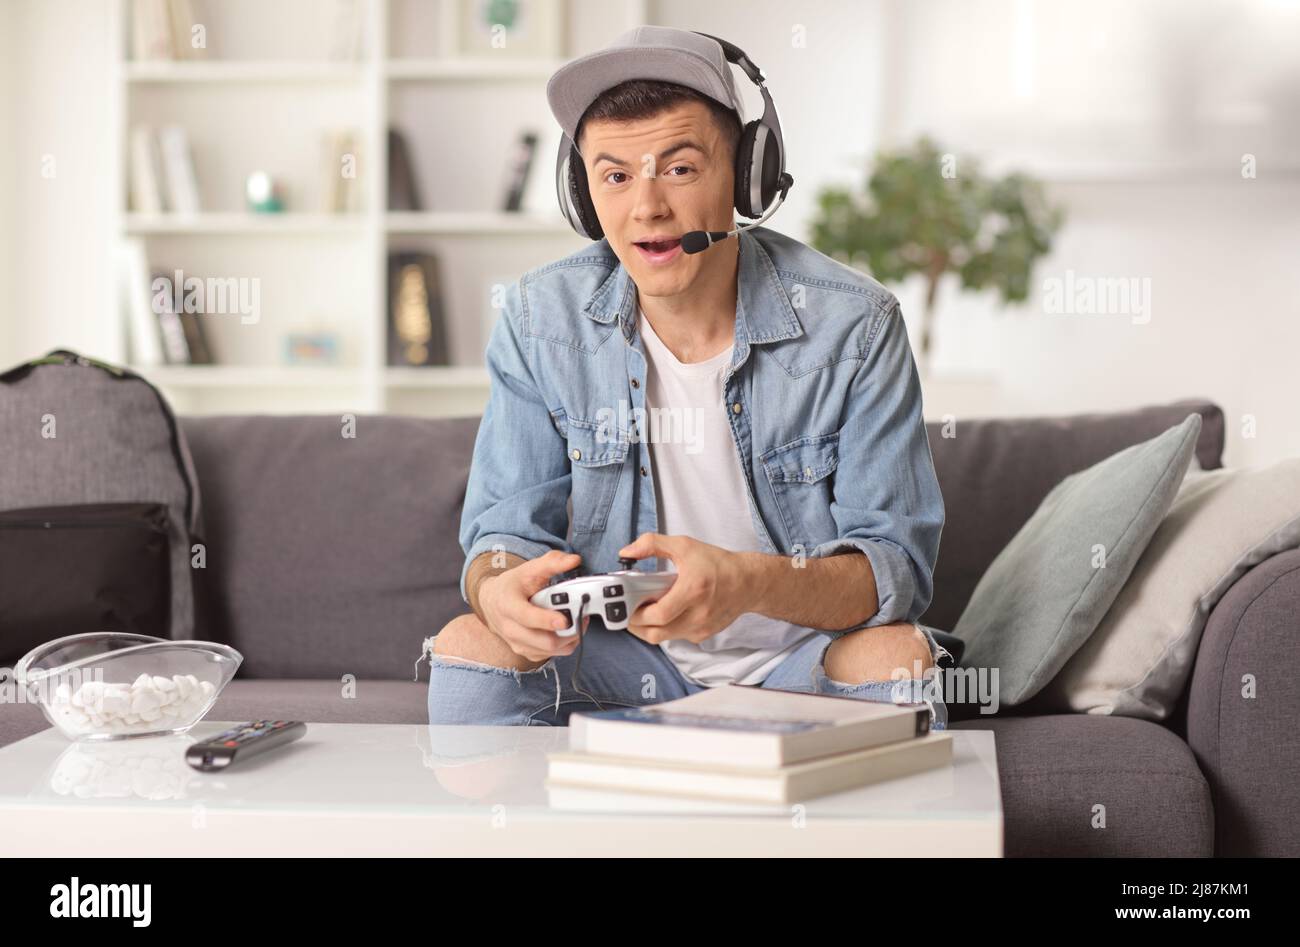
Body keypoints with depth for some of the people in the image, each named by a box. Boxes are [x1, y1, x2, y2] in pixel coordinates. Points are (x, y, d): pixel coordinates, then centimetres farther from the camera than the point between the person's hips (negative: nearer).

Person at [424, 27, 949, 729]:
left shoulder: (853, 326, -15)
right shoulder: (539, 321, -7)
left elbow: (898, 566, -16)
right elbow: (503, 532, -4)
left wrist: (749, 583, -38)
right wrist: (500, 589, -32)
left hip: (806, 660, -1)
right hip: (625, 662, 1)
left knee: (896, 657, -32)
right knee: (469, 646, -25)